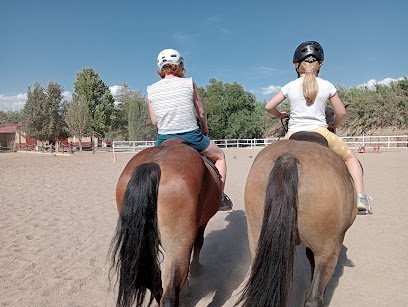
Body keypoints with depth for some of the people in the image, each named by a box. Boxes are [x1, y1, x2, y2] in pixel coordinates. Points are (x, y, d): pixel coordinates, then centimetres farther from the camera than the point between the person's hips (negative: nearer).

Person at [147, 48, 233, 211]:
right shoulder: (189, 83, -4)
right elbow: (201, 113, 1)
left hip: (164, 140, 3)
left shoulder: (151, 90, 1)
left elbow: (154, 121, 4)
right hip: (191, 137, -2)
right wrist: (205, 129, 19)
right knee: (220, 156, 23)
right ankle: (221, 198, 22)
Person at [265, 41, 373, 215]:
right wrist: (334, 126, 27)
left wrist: (280, 115, 25)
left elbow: (269, 107, 5)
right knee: (351, 158, 19)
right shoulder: (327, 86, 3)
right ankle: (360, 198, 9)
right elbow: (341, 112, 8)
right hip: (320, 133, -1)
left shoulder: (290, 86, 4)